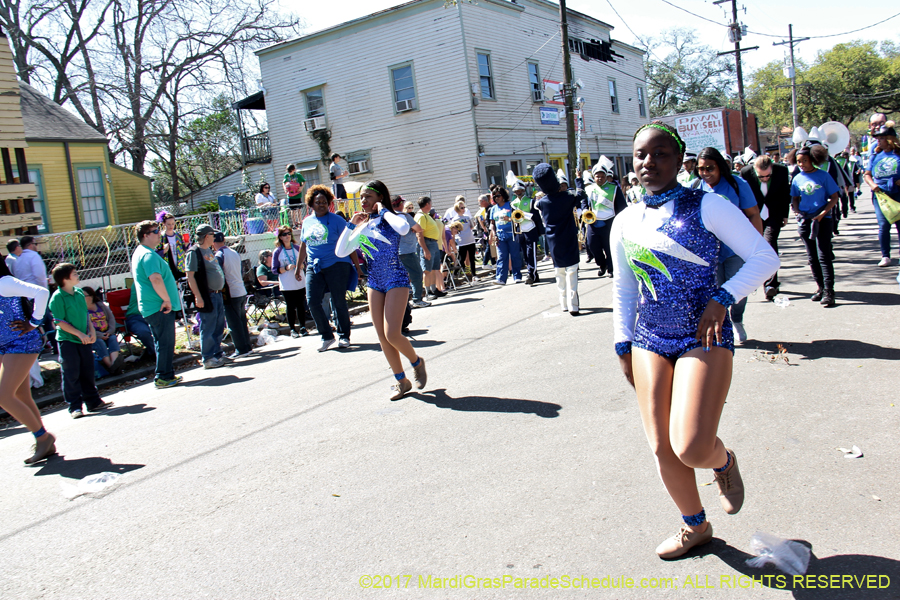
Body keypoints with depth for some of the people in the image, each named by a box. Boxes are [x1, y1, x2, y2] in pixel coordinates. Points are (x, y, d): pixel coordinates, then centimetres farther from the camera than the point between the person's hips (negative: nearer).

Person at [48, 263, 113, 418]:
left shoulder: (79, 292, 8)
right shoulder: (57, 297, -13)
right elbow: (60, 322, -15)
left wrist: (92, 331, 3)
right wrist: (79, 334, -17)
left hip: (83, 340, 6)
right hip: (67, 341, -6)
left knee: (87, 373, 13)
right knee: (71, 375, 0)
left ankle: (93, 402, 22)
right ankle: (75, 406, 7)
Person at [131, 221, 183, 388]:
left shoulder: (141, 252, 18)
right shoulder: (148, 255, -17)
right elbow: (156, 279, -31)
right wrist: (167, 299, -23)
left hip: (153, 307, 11)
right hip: (160, 307, -11)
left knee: (162, 343, 16)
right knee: (165, 343, -4)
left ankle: (168, 375, 24)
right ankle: (163, 377, 2)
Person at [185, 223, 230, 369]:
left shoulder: (209, 250, 16)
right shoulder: (194, 252, -11)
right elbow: (190, 276, -16)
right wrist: (198, 296, -21)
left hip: (217, 294, 9)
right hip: (207, 296, -9)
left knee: (219, 327, 14)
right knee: (208, 328, -2)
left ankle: (218, 354, 24)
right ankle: (208, 359, 5)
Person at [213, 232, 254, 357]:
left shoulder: (219, 256, -11)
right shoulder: (235, 253, 11)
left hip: (231, 295, -7)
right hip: (242, 291, 7)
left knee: (234, 323, -1)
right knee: (242, 321, 14)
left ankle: (241, 350, 1)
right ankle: (248, 347, 18)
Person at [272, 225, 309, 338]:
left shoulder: (297, 248, 5)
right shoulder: (277, 252, -4)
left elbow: (303, 262, 16)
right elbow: (274, 269, -4)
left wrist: (301, 265, -7)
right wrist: (287, 268, -19)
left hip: (300, 283, 3)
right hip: (287, 285, -2)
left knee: (301, 305, 6)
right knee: (291, 307, 1)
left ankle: (303, 327, 17)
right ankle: (292, 329, 11)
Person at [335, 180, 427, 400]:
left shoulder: (391, 219, -6)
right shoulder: (363, 227, 11)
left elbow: (404, 228, -32)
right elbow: (340, 252, 8)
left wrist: (383, 211, -17)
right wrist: (350, 224, 2)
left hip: (396, 281, -6)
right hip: (375, 284, 6)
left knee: (392, 334, -15)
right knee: (382, 337, 5)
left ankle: (417, 362, 15)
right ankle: (401, 381, 18)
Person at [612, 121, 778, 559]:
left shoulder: (706, 206, -6)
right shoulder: (625, 222, 7)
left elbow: (764, 257, -6)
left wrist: (722, 299, -18)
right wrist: (623, 345, 12)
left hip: (704, 338, -4)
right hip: (650, 341, 5)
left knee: (692, 448, -17)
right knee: (661, 447, 4)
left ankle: (724, 462, 22)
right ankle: (695, 526, 30)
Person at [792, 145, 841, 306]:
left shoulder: (823, 175, -3)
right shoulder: (797, 178, 7)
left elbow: (834, 197, -2)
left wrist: (822, 213, -14)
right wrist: (797, 211, -4)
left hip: (823, 219, -4)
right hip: (805, 220, 4)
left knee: (823, 255, -10)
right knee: (812, 257, 8)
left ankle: (829, 290, -9)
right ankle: (821, 287, 19)